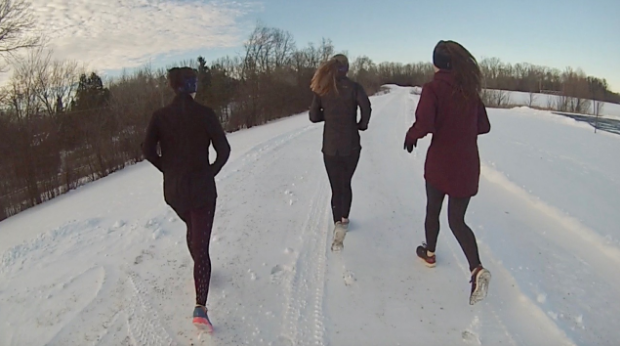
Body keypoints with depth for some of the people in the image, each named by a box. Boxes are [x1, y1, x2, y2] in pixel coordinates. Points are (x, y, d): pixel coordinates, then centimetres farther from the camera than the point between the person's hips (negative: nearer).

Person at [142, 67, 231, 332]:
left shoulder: (160, 116, -2)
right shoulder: (205, 114, -10)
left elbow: (148, 150, -6)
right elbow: (223, 149, -12)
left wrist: (168, 170, 8)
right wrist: (211, 172, 3)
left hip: (173, 190, 4)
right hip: (202, 188, -4)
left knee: (192, 230, 30)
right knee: (201, 245, -1)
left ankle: (200, 271, 51)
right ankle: (200, 307, -9)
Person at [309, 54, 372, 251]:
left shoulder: (322, 89, 2)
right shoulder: (353, 87, -5)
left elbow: (314, 116, 2)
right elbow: (366, 108, -19)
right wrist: (362, 125, -2)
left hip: (330, 146, 1)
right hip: (351, 145, -1)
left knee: (336, 188, 9)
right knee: (346, 184, 20)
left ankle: (338, 223, -2)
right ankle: (344, 219, 23)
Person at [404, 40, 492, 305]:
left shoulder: (433, 88, -12)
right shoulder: (470, 90, 4)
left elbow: (424, 125, -25)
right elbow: (484, 126, 10)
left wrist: (411, 136, -5)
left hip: (439, 163, -4)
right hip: (468, 165, 4)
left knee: (433, 210, 19)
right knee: (457, 219, 10)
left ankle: (430, 252, 39)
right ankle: (477, 269, -9)